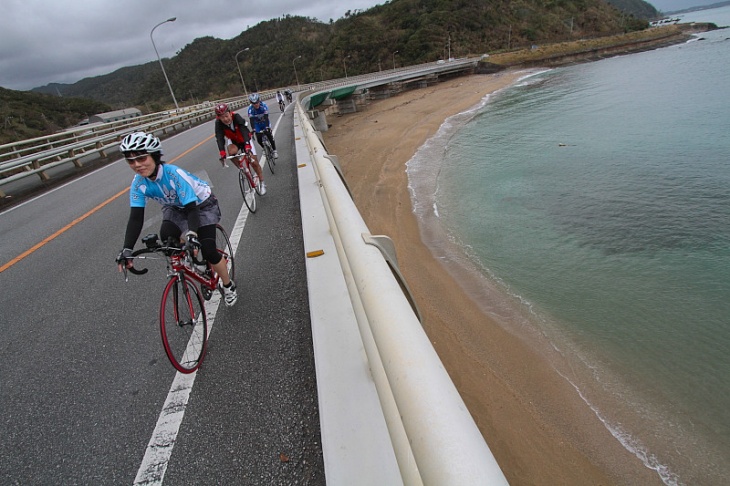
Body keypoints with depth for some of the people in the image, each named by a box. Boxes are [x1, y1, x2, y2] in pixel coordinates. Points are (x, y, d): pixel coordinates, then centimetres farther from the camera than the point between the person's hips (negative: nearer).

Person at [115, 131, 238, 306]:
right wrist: (127, 249, -34)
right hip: (175, 207, 5)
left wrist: (192, 233, -56)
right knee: (167, 241, -25)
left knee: (208, 251, -19)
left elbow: (192, 209, -37)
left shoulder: (174, 174, -35)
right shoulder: (138, 183, -20)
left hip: (202, 204, -5)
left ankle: (228, 285, 8)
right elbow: (136, 218, -22)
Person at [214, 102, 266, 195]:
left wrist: (247, 147, -57)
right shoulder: (218, 123, -26)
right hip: (233, 141, 1)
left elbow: (245, 132, -42)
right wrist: (222, 154, -48)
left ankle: (262, 183, 14)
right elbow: (219, 138, -34)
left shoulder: (236, 117, -32)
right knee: (232, 152, -33)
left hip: (244, 140, -1)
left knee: (254, 162, -6)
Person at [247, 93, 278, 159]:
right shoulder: (250, 109, -26)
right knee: (259, 139, -7)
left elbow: (266, 117, -36)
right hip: (257, 125, 1)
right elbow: (251, 120, -32)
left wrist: (267, 127, -49)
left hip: (265, 123, -1)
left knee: (269, 136, -16)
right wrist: (253, 129, -47)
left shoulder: (263, 106, -28)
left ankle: (274, 150, 0)